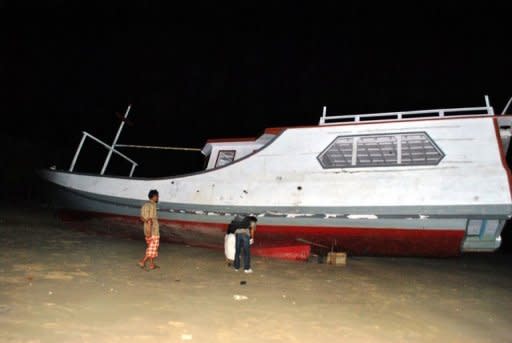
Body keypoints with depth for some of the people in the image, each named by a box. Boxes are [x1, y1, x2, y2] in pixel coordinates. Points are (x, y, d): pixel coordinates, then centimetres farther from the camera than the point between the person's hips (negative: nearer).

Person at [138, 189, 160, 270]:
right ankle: (143, 261, -4)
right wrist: (149, 231, -22)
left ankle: (151, 264, 19)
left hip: (147, 229, 9)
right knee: (153, 247, 1)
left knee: (150, 247, 14)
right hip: (153, 230, -9)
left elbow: (142, 218, 12)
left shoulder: (145, 204, 10)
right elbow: (150, 219, -22)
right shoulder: (152, 205, -18)